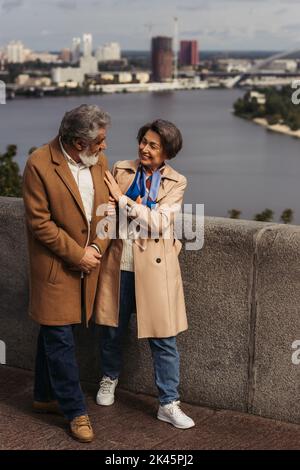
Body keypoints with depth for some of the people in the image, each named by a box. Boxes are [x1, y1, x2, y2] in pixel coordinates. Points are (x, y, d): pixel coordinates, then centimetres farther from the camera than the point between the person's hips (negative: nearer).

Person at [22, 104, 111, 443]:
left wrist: (97, 247, -6)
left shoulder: (98, 160, 0)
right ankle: (75, 411, 10)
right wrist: (78, 254, -14)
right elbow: (39, 222, -16)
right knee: (60, 340, -1)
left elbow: (107, 207, 8)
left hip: (88, 263, 6)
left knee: (53, 334, 18)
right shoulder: (40, 164, -18)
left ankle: (45, 397, 33)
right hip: (55, 266, -6)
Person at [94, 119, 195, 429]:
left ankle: (168, 404, 14)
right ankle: (109, 378, 43)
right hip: (118, 264, 2)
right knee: (112, 329, 16)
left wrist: (122, 200, -15)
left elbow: (159, 222, -14)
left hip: (153, 267, -2)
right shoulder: (120, 170, 3)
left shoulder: (176, 182, -3)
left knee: (164, 338, 1)